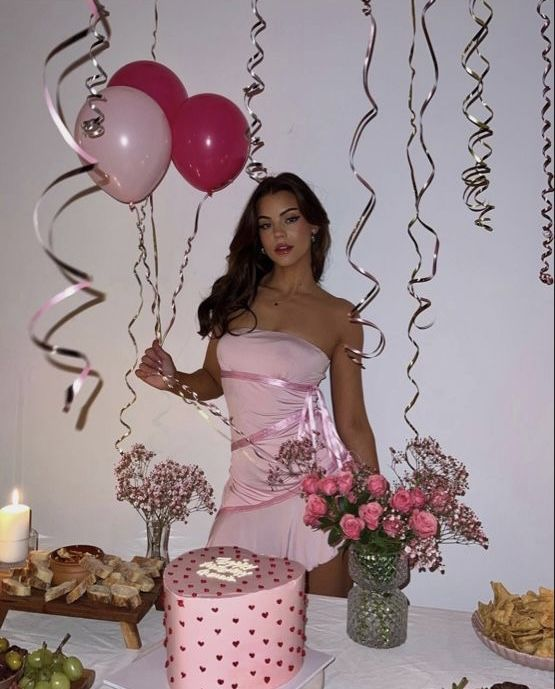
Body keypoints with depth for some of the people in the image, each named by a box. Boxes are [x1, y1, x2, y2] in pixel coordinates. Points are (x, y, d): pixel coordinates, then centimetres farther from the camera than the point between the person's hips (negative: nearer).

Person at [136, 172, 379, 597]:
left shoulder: (339, 317, 2)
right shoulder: (235, 297, 8)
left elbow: (352, 422, 4)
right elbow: (213, 380, 16)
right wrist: (173, 379, -5)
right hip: (248, 484, 2)